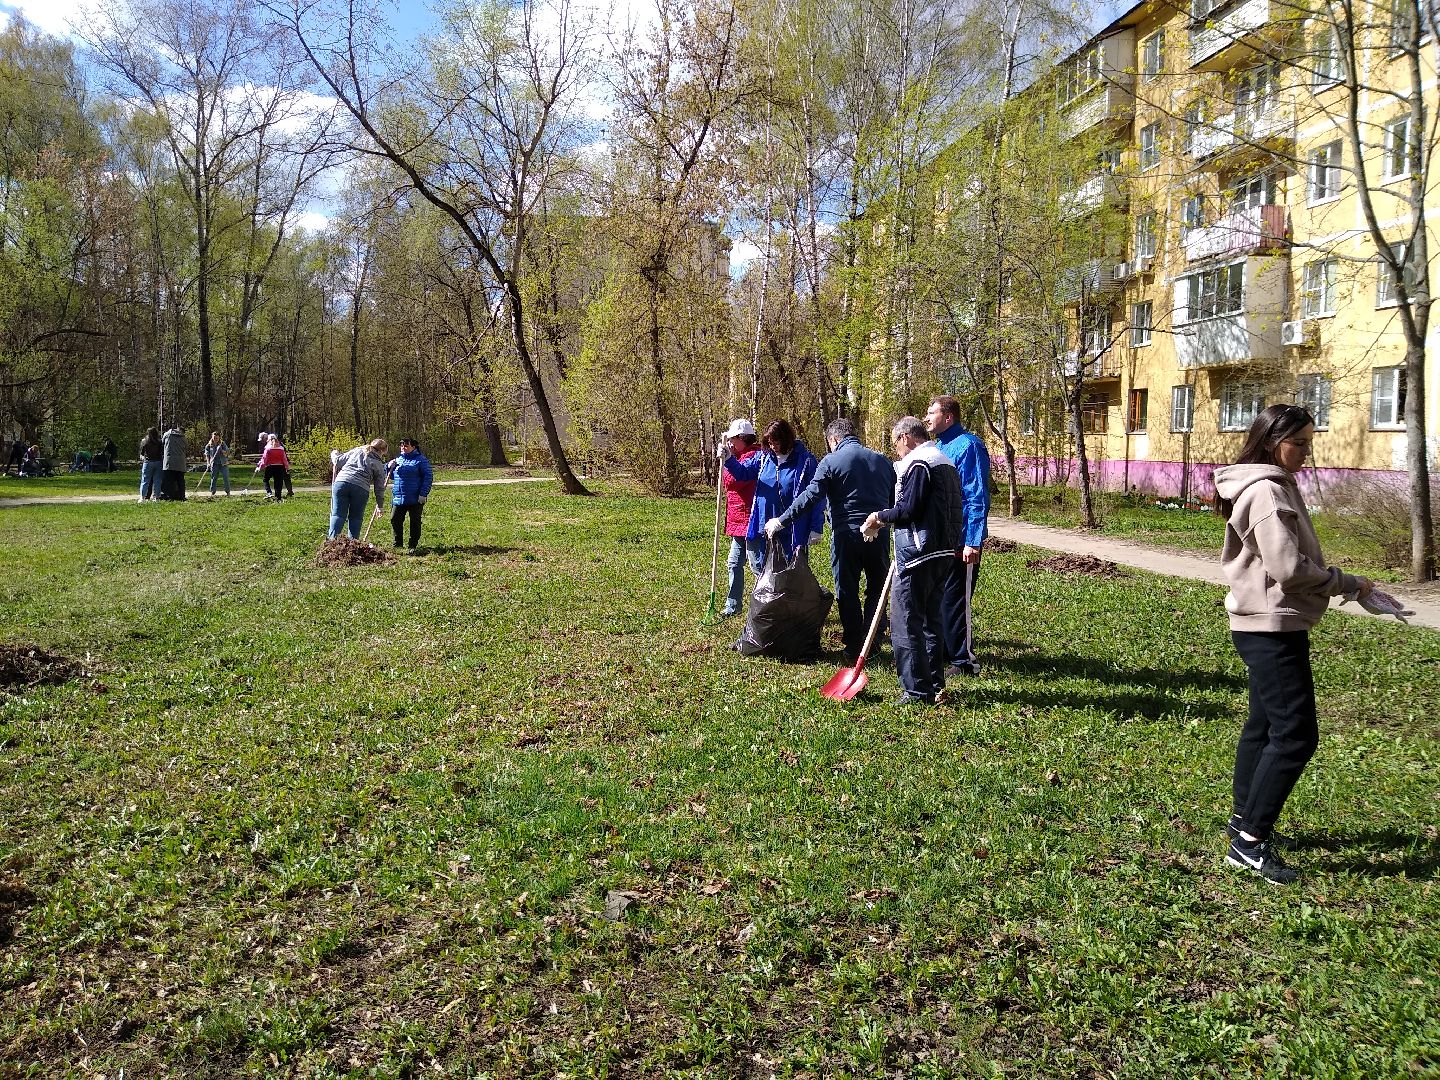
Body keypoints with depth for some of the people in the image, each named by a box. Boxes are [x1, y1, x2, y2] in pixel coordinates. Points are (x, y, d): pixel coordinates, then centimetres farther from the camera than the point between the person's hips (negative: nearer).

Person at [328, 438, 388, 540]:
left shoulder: (356, 451, 23)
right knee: (355, 517, 9)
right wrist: (379, 505, 23)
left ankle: (332, 538, -14)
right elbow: (379, 487, 15)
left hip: (341, 482, 2)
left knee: (338, 514, 1)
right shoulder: (379, 464, 15)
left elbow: (338, 461, 20)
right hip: (361, 488, -2)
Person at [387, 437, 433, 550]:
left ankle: (413, 545, 13)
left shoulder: (421, 459, -4)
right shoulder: (398, 459, 15)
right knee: (395, 520, 4)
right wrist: (389, 467, 3)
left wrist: (423, 494, -16)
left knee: (415, 521, 3)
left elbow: (428, 477, -9)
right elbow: (391, 477, 25)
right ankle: (397, 544, 16)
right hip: (398, 497, 6)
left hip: (415, 498, -6)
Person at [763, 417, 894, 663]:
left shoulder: (831, 462, -4)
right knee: (877, 590, 14)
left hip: (846, 535, -4)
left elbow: (809, 497, -13)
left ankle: (854, 650, 11)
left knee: (847, 593, 7)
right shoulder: (882, 460, 11)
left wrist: (781, 521, -10)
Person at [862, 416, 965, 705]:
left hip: (918, 553, -10)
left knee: (905, 621, -5)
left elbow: (909, 509, -19)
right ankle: (935, 684, 24)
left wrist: (881, 516, -2)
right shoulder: (946, 463, 19)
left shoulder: (917, 463, -12)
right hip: (944, 552, 10)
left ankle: (917, 690, -4)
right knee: (931, 618, 17)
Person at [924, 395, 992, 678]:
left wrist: (973, 542, -24)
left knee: (954, 601, -2)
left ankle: (963, 661, 10)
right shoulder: (937, 447, 14)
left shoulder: (968, 446, -15)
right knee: (936, 598, 16)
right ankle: (942, 652, 30)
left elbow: (978, 498, -20)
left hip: (960, 540, -9)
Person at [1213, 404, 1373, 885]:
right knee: (1295, 733, -9)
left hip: (1267, 626, 11)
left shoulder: (1275, 486, 14)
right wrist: (1348, 583, -10)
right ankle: (1250, 842, -5)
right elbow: (1289, 567, -22)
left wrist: (1340, 583, 7)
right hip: (1272, 629, -11)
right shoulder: (1267, 491, -18)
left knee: (1265, 724, 18)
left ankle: (1244, 818, 31)